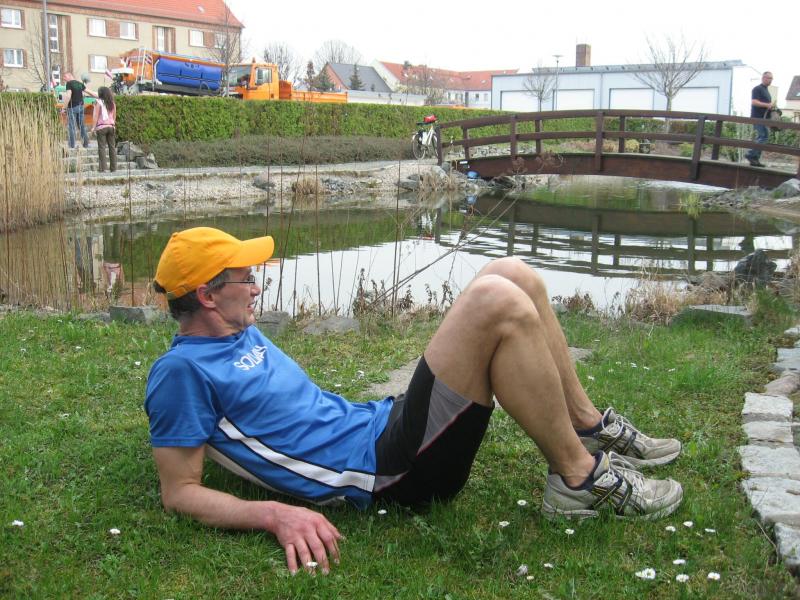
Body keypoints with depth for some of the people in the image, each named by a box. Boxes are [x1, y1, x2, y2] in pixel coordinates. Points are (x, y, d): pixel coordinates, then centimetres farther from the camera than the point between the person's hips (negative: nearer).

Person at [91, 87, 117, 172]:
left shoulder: (98, 102, -4)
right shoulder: (112, 103, 10)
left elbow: (96, 116, -7)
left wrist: (93, 127, -5)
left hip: (101, 127, -4)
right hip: (111, 126, 4)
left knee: (102, 147, -3)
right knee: (112, 147, 6)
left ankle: (103, 168, -8)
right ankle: (114, 168, 6)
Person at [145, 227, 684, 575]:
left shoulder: (243, 333, 20)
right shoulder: (182, 370, -8)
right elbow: (180, 492, -12)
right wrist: (275, 514, -25)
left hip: (384, 425, 10)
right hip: (387, 467, -10)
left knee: (513, 276, 1)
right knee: (495, 303, -26)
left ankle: (590, 428, 8)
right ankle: (581, 478, -13)